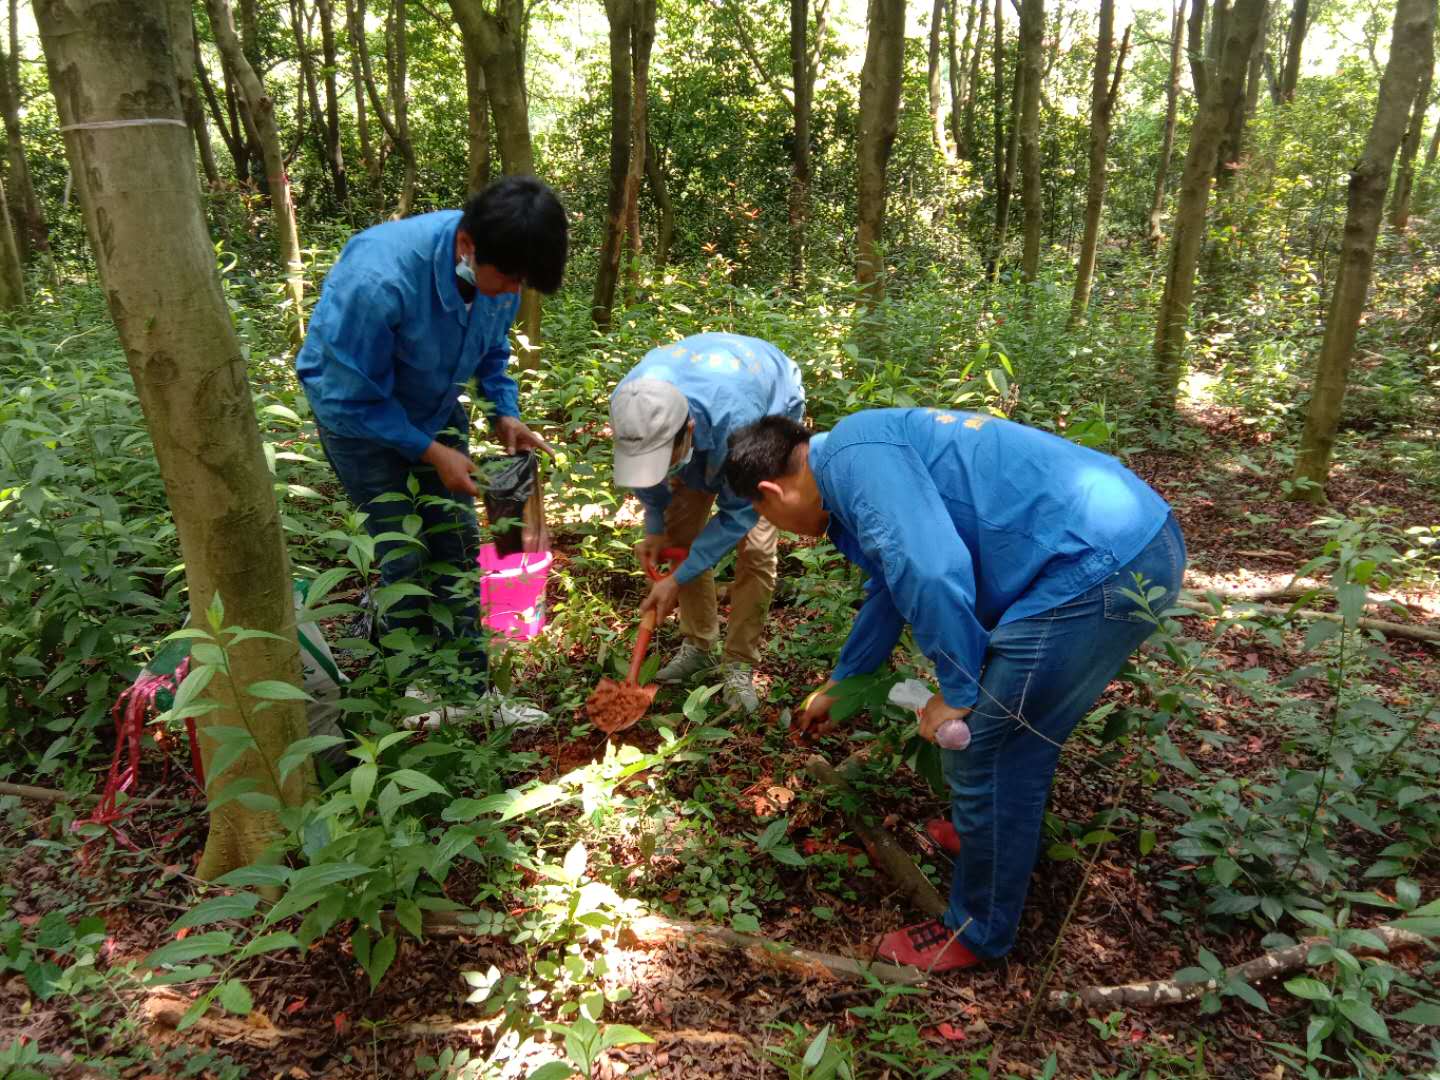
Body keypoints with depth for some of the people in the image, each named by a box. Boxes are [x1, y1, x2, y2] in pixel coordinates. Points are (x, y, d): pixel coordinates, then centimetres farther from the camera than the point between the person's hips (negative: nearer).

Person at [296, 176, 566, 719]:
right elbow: (353, 397, -27)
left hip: (434, 406, 5)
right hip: (357, 410, -5)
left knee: (456, 542, 3)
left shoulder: (497, 266, -19)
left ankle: (469, 676, 14)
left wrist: (505, 412, -12)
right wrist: (430, 452, -24)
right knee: (403, 555, -6)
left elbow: (493, 344, 2)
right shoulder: (379, 279, -38)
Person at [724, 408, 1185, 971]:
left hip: (1097, 568, -10)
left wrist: (957, 690, -8)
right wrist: (838, 685, 45)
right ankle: (1002, 838, 50)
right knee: (1025, 730, 28)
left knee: (984, 752, 3)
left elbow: (930, 572, -24)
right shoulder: (877, 451, 21)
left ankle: (977, 932, 23)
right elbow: (896, 584, 35)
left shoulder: (851, 454, -11)